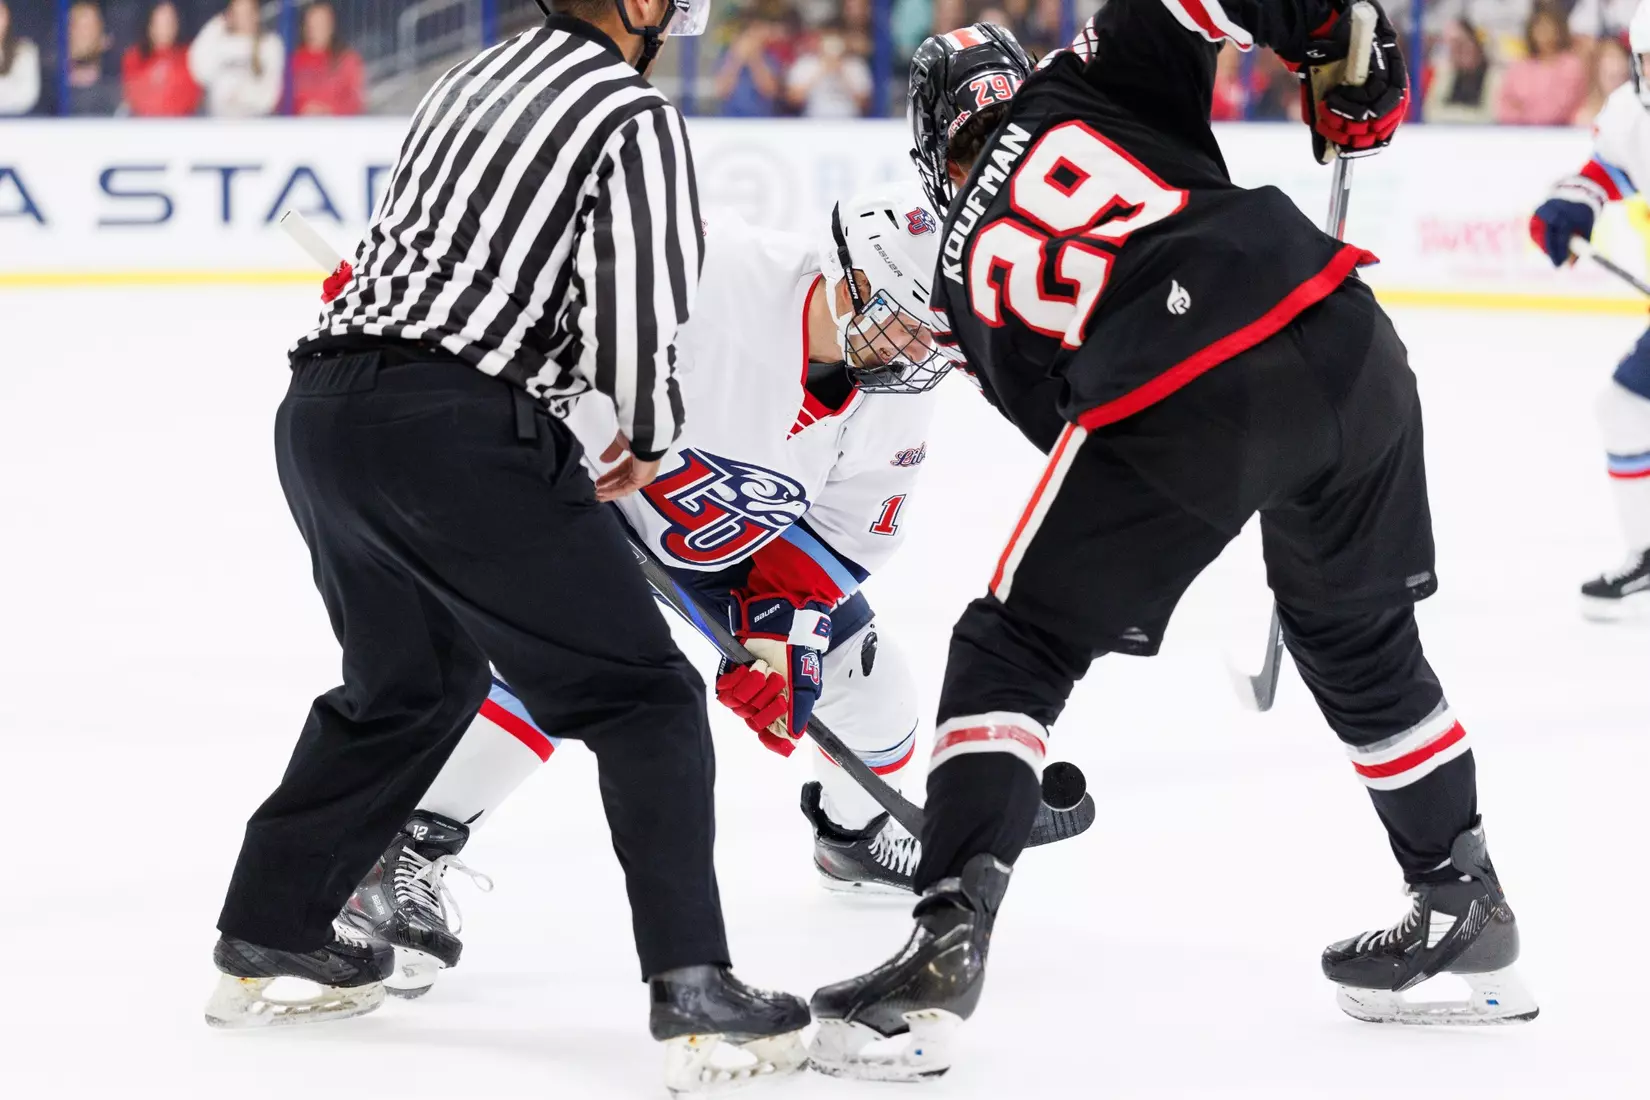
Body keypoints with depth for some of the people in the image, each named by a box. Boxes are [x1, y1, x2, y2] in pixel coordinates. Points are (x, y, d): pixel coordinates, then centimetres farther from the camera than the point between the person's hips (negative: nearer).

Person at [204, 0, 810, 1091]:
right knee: (644, 699, 0)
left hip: (321, 411, 8)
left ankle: (267, 937, 36)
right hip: (459, 435, -8)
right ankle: (692, 993, -9)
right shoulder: (637, 117, -3)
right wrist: (650, 438, 11)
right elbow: (633, 323, -11)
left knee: (415, 680, 30)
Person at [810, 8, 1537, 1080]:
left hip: (1167, 405, -3)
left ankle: (946, 949, 0)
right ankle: (1468, 915, 36)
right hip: (1342, 340, 3)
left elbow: (1069, 419, 28)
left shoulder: (966, 272, 24)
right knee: (1361, 638, 27)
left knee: (1012, 654, 12)